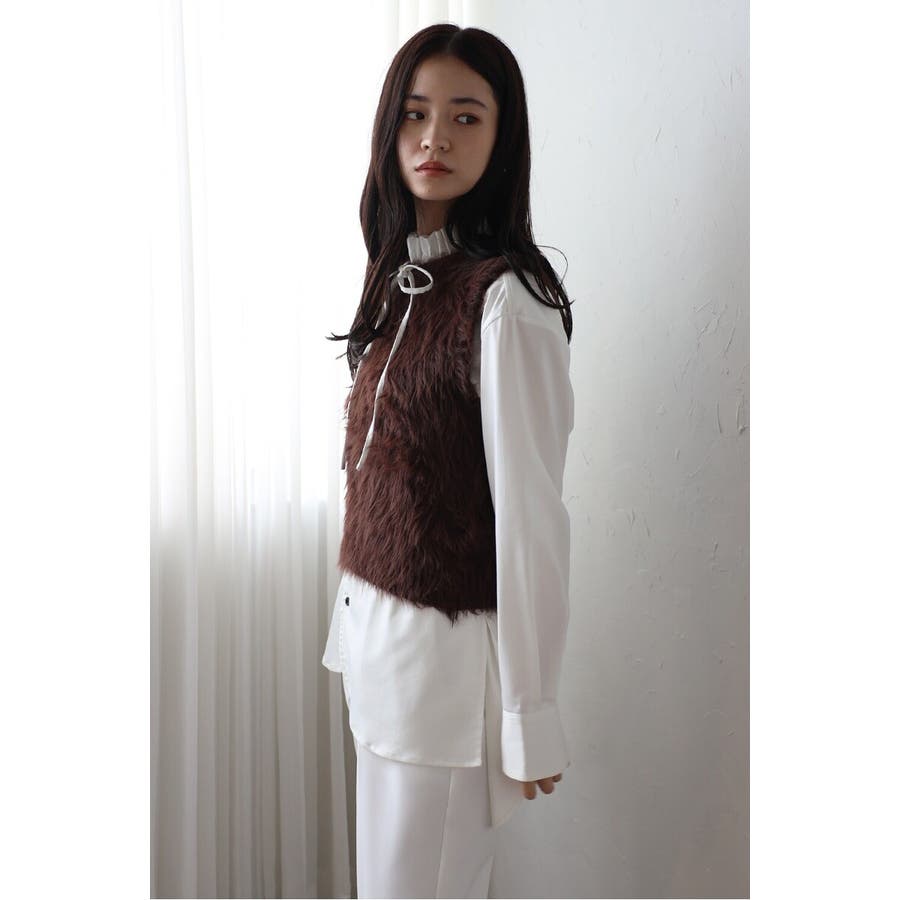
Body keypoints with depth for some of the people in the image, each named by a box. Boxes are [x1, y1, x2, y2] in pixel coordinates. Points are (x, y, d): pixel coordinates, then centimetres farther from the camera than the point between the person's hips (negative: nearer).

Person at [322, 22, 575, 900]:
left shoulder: (507, 299, -18)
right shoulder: (401, 277, 8)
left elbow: (532, 515, -18)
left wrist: (530, 715, -14)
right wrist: (357, 619, 13)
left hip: (450, 647, -8)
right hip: (373, 630, 8)